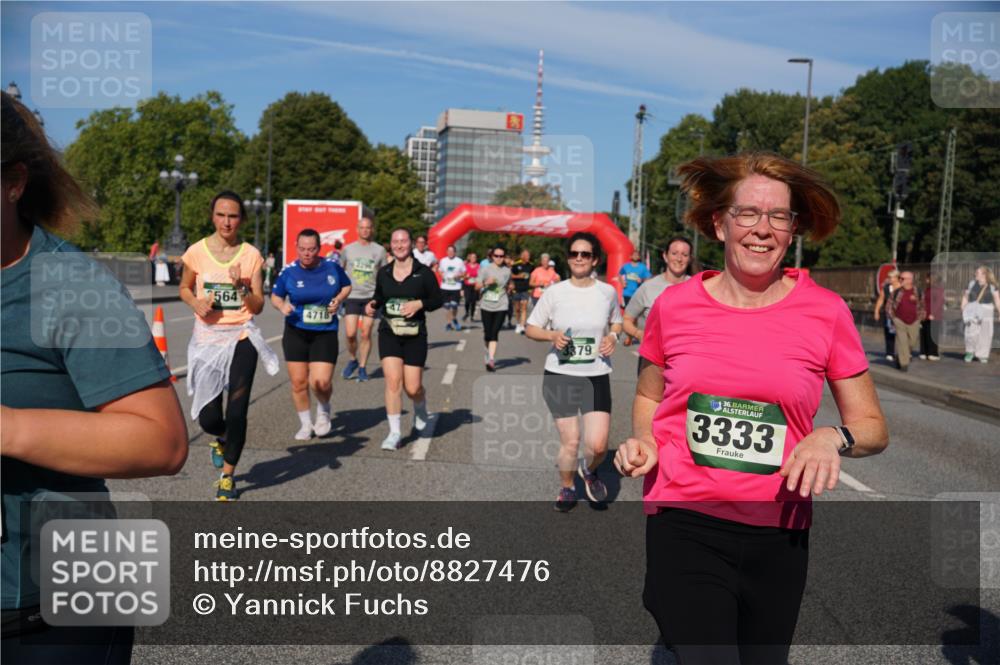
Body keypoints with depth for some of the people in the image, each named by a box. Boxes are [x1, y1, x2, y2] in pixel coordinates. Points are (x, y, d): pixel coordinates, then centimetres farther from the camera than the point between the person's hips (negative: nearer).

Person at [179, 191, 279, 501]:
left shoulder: (251, 255, -2)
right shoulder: (197, 251, -2)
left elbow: (258, 307, 0)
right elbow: (184, 288, 13)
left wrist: (241, 287, -19)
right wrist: (196, 303, -8)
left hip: (241, 338, 0)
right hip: (207, 339, 1)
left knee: (237, 412, -4)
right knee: (208, 418, 0)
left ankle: (227, 476, 18)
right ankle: (221, 439, 39)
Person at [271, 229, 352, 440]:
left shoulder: (332, 267, -3)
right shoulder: (289, 271, -4)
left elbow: (347, 286, 14)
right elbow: (275, 296, 8)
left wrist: (338, 299, -6)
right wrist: (282, 305, -14)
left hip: (325, 334, -1)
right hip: (296, 333, 1)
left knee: (321, 382, -13)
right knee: (298, 382, 4)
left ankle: (323, 410, 22)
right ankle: (305, 424, 27)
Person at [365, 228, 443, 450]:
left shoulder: (424, 273, -3)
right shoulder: (383, 273, 5)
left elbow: (437, 299, 1)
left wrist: (419, 304, -16)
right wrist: (372, 304, -3)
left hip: (415, 335, -1)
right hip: (389, 333, 2)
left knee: (413, 388, 0)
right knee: (393, 381, -12)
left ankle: (420, 411, 37)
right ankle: (394, 432, -3)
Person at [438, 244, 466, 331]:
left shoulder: (460, 261, 1)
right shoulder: (443, 261, 7)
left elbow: (464, 272, 7)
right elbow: (440, 271, 17)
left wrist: (459, 275, -13)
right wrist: (442, 276, -4)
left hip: (456, 287, -2)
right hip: (445, 287, 2)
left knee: (454, 305, -11)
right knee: (447, 306, 5)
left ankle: (454, 319, 18)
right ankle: (449, 323, 18)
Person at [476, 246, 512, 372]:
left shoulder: (507, 271, 7)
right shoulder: (485, 270, 2)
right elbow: (477, 287, -1)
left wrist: (509, 289, 7)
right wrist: (486, 282, -16)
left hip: (501, 306, 0)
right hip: (486, 306, 0)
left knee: (494, 333, -10)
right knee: (487, 333, 4)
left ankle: (491, 359, -15)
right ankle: (489, 353, 29)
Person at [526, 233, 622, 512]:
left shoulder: (608, 292, 1)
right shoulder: (554, 292, -4)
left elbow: (616, 322, 18)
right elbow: (531, 329, 4)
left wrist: (613, 336, -4)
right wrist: (552, 335, -16)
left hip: (596, 376, 1)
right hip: (560, 375, -1)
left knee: (598, 446, -7)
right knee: (570, 442, 3)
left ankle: (588, 470, 30)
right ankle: (566, 488, 33)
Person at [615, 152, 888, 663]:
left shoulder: (826, 312, -2)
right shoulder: (674, 305, -1)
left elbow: (874, 427, 5)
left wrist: (834, 437, -15)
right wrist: (643, 441, -4)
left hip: (778, 533, 2)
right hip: (683, 524, -1)